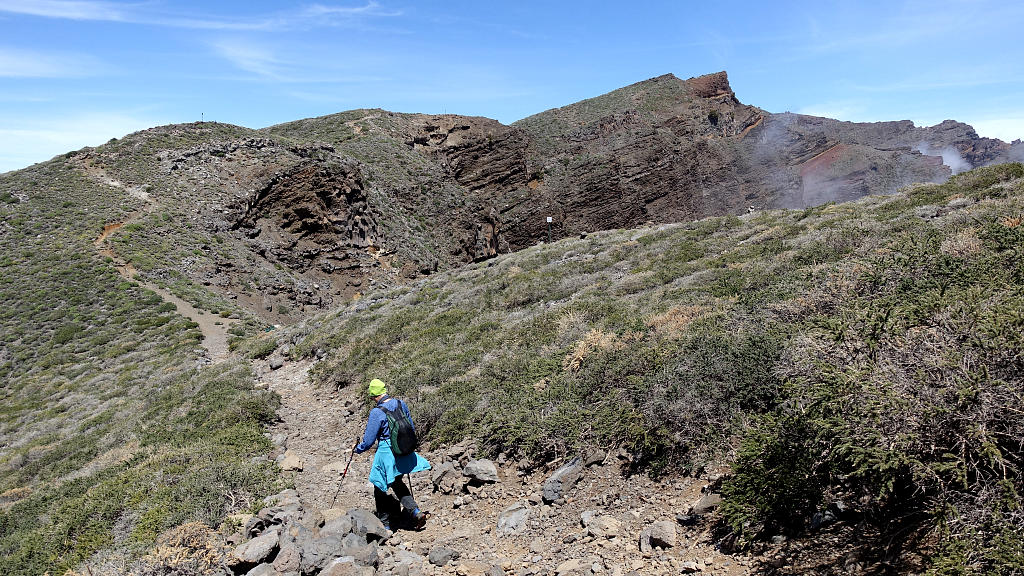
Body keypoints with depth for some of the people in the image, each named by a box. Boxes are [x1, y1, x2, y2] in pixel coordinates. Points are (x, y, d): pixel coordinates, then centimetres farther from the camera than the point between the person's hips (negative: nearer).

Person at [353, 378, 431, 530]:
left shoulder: (376, 412, -18)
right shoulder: (401, 404, -1)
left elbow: (369, 440, -12)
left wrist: (357, 449, 8)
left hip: (386, 452, -6)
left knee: (380, 489, 13)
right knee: (397, 484, 24)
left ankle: (385, 525, 20)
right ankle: (415, 512, 10)